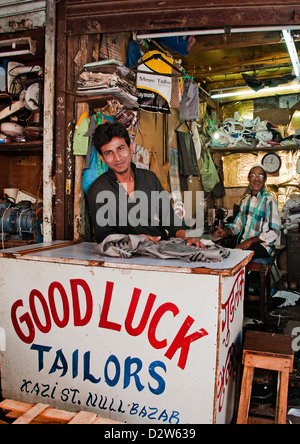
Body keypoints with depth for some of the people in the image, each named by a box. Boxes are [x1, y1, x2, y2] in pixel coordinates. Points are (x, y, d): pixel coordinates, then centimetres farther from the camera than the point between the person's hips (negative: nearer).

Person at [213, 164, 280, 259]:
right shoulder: (246, 200, 18)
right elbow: (238, 223, 20)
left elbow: (274, 232, -12)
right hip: (242, 243, 6)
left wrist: (250, 241, -20)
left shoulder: (269, 200, -5)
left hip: (261, 245, -6)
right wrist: (225, 232, -2)